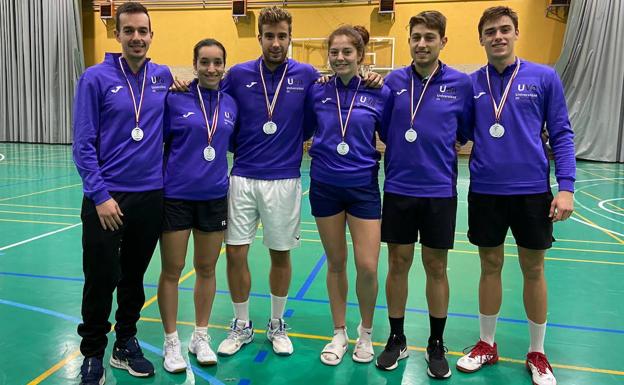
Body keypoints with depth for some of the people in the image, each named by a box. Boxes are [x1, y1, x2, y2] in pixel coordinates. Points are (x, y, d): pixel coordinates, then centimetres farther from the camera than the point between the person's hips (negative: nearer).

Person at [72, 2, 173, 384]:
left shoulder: (163, 76, 5)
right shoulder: (96, 78, -6)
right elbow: (83, 144, -9)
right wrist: (100, 195, -14)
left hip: (152, 196, 4)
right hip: (107, 197, -3)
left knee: (134, 277, 15)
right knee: (102, 280, 4)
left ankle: (127, 344, 32)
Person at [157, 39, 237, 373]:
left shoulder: (231, 104, 4)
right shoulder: (175, 99, -7)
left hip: (214, 197, 3)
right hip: (175, 196, -3)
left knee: (206, 269, 12)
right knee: (171, 271, 6)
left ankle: (200, 337, 29)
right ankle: (171, 343, 23)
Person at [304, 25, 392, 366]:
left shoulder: (379, 94, -4)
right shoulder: (316, 92, -1)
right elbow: (302, 132, 11)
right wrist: (321, 150, -2)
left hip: (363, 187, -1)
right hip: (325, 187, 1)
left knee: (367, 267, -3)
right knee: (336, 263, 11)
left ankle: (366, 332, 24)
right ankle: (339, 334, 29)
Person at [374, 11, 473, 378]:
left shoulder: (461, 83, -1)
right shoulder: (393, 81, 2)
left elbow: (468, 133, 7)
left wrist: (459, 148, -5)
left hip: (440, 191, -1)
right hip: (398, 189, 1)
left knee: (436, 267, 9)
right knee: (398, 265, 9)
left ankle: (437, 346, 26)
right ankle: (397, 340, 26)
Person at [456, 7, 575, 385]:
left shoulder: (544, 77, -2)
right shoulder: (470, 83, 2)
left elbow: (561, 134, -1)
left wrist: (566, 187, -9)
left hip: (533, 191, -1)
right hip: (485, 191, 1)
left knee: (533, 270, 10)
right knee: (490, 267, 12)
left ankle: (537, 353, 28)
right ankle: (487, 344, 29)